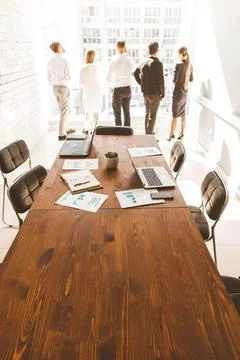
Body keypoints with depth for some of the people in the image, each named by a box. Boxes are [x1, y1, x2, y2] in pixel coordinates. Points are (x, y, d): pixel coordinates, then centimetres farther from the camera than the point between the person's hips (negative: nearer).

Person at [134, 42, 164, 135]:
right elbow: (161, 80, -16)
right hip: (155, 93, -7)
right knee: (152, 116, -1)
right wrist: (162, 93, -7)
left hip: (145, 92, 7)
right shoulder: (158, 63, -15)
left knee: (147, 114, 20)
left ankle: (147, 132, 32)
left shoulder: (143, 62, 5)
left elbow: (135, 73, 16)